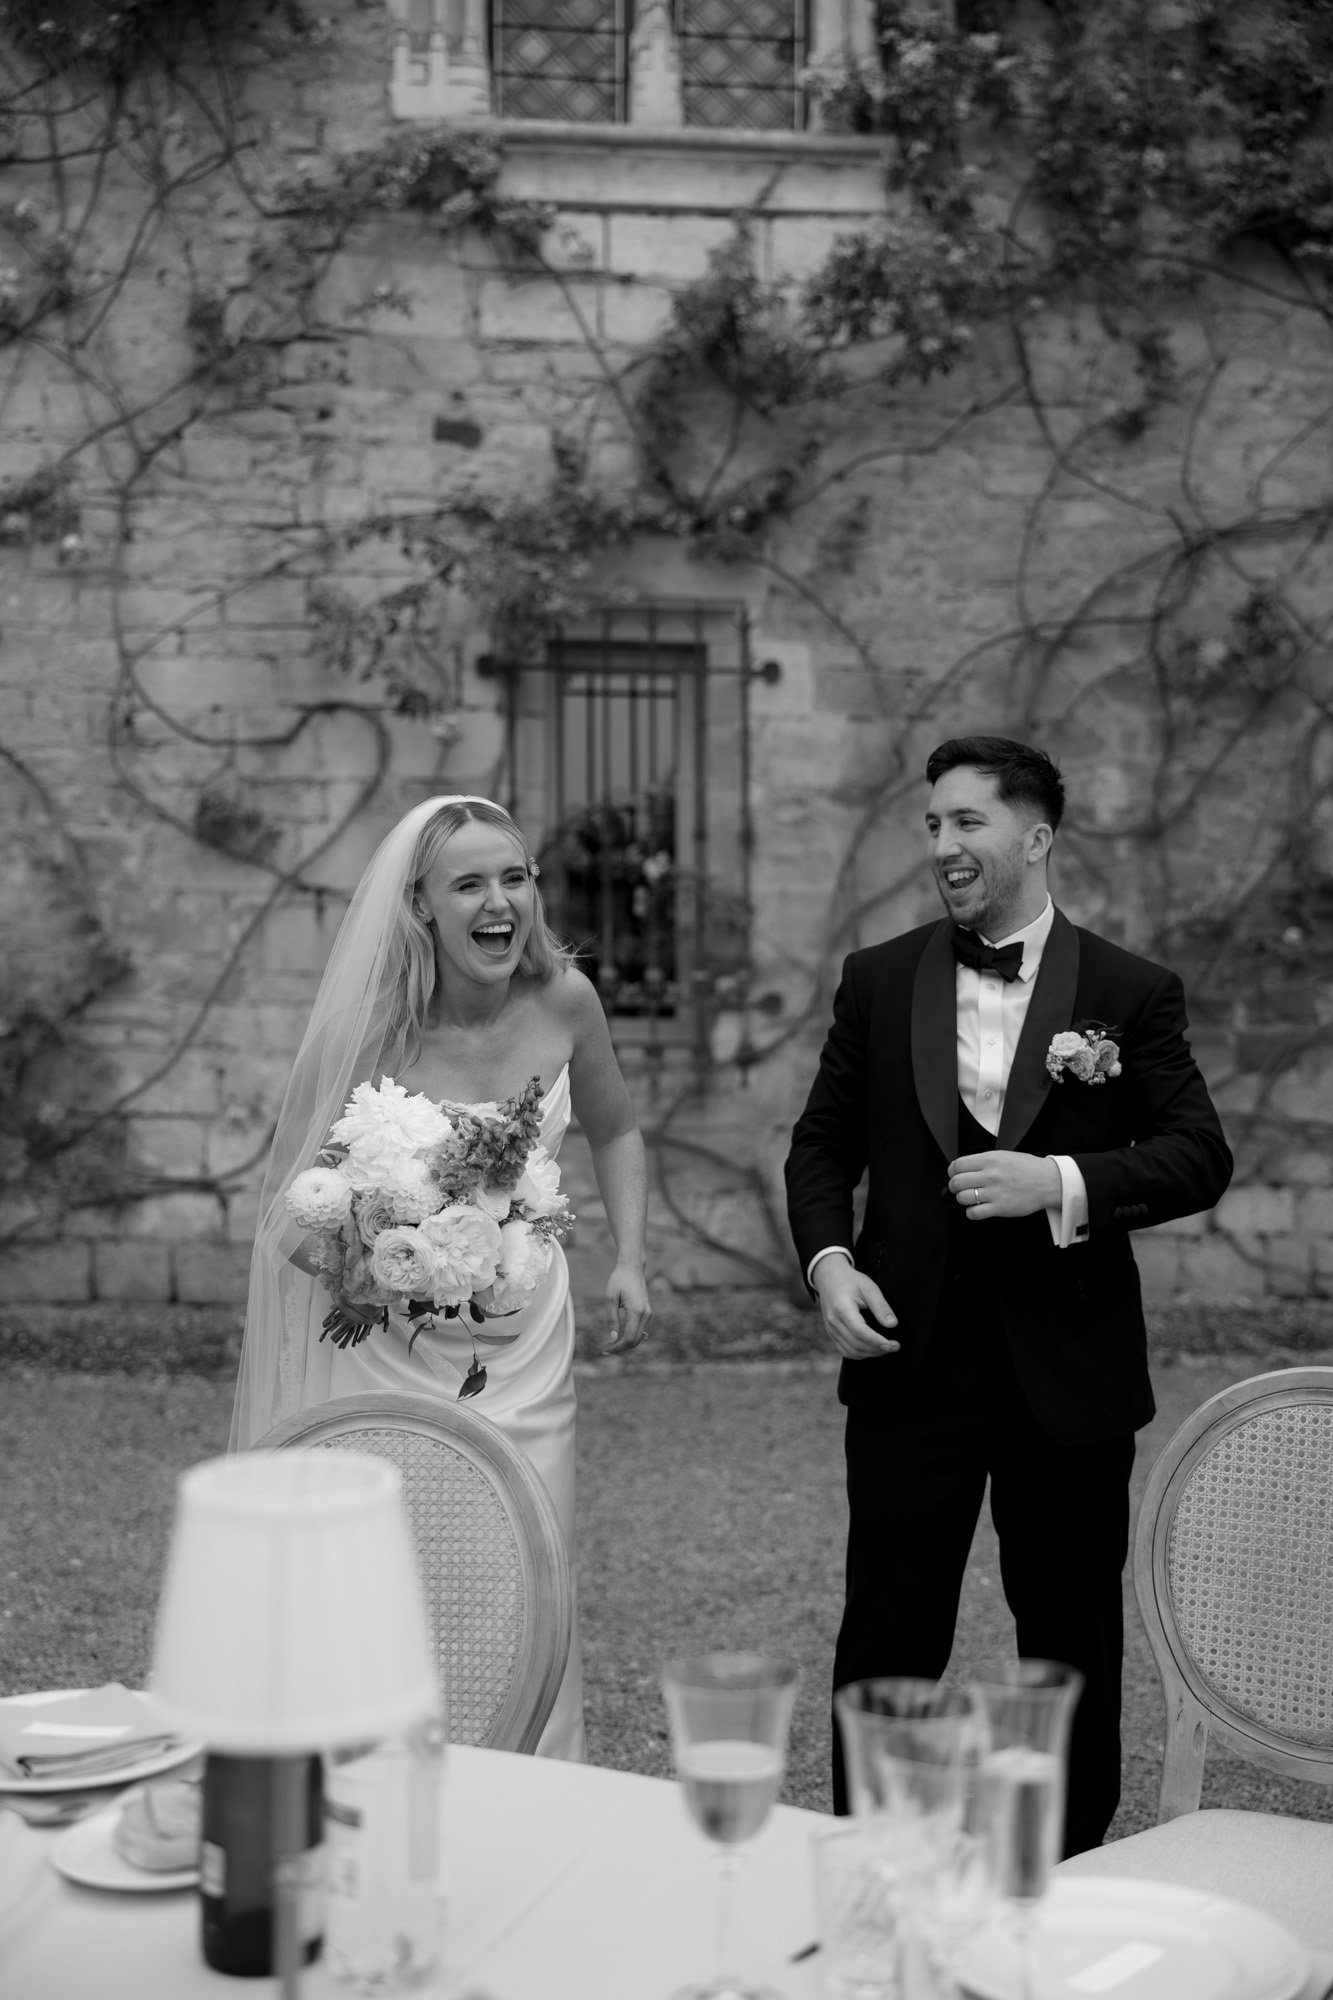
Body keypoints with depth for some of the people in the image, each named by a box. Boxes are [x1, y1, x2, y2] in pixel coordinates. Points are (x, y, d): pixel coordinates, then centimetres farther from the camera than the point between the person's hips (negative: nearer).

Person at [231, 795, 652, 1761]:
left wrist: (630, 1261, 2)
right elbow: (292, 1212, -7)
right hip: (389, 1347, -3)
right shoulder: (373, 1028, -14)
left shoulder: (563, 1000, -5)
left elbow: (616, 1132, 15)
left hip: (526, 1346, 3)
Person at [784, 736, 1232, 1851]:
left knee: (1072, 1639, 11)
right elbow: (823, 1143, 11)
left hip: (1068, 1373, -1)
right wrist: (826, 1260, -6)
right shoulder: (879, 982, 7)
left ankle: (1072, 1879, 27)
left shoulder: (1131, 993, 0)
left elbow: (1200, 1156, -5)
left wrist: (1063, 1183, -19)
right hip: (911, 1358, 1)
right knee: (888, 1634, 4)